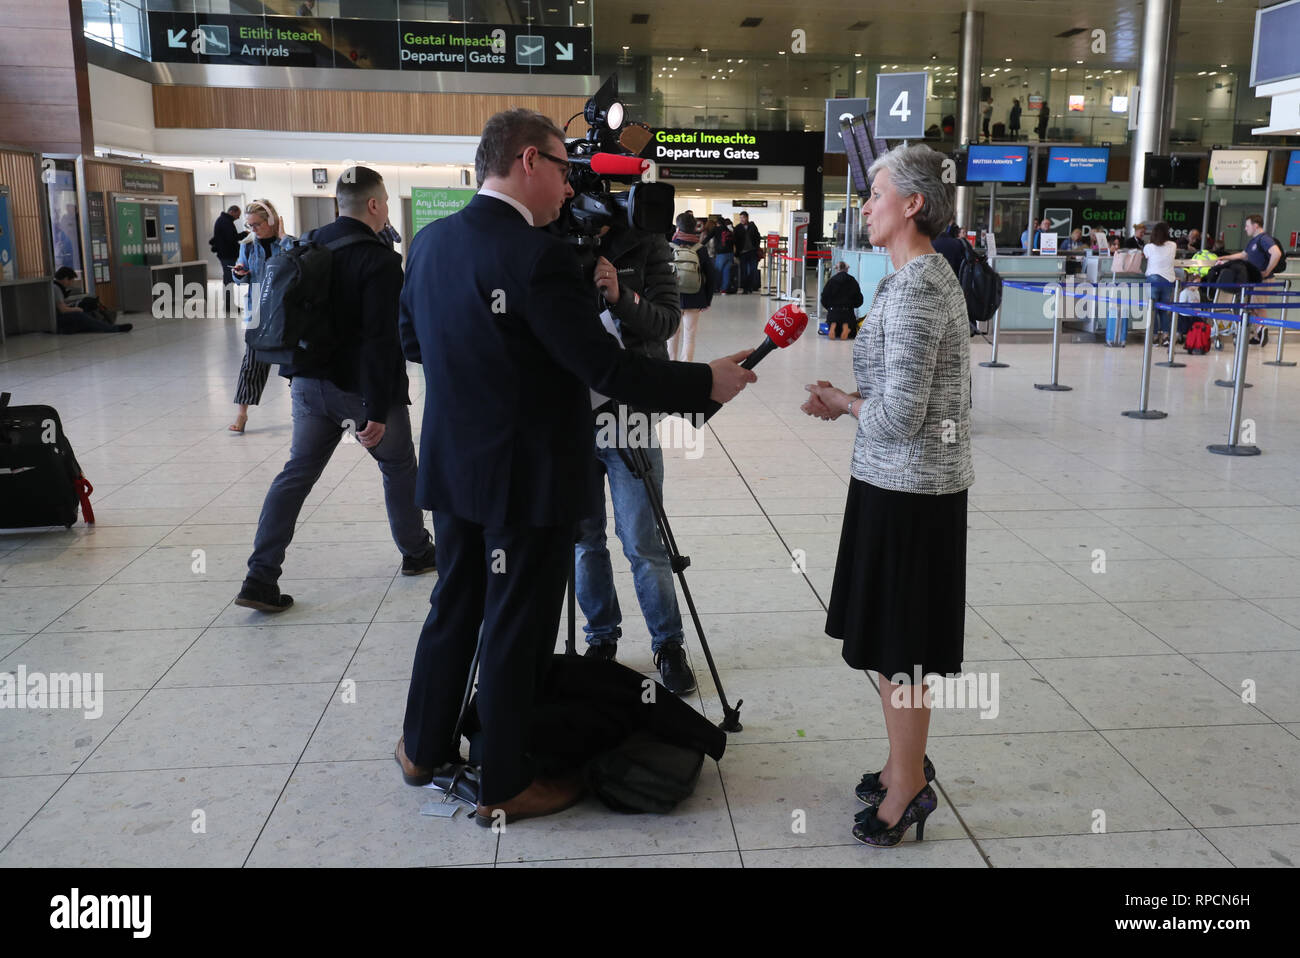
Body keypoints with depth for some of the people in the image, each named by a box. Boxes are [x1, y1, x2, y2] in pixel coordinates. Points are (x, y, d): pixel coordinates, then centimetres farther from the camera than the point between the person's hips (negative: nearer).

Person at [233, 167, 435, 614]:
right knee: (399, 465, 16)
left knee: (297, 472, 9)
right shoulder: (380, 261, -17)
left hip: (310, 383, 6)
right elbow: (380, 340, -22)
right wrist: (377, 411, -21)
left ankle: (260, 579, 5)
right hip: (361, 387, -6)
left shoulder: (308, 245, 6)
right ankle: (416, 552, 32)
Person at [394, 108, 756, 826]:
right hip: (529, 476, -7)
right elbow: (607, 369, -23)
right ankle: (506, 786, 22)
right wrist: (708, 382, -13)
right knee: (517, 627, 6)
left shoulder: (430, 241, 3)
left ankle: (424, 747, 38)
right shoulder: (539, 256, -22)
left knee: (455, 603, 22)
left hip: (454, 467, 8)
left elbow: (412, 339, 15)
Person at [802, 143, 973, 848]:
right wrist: (849, 401, 6)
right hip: (923, 482, 10)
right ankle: (909, 765, 33)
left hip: (905, 488, -10)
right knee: (899, 639, 18)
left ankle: (906, 789, 17)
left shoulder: (913, 287, -19)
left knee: (898, 645, 2)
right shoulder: (930, 275, 13)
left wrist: (843, 402, -5)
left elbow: (898, 416, -23)